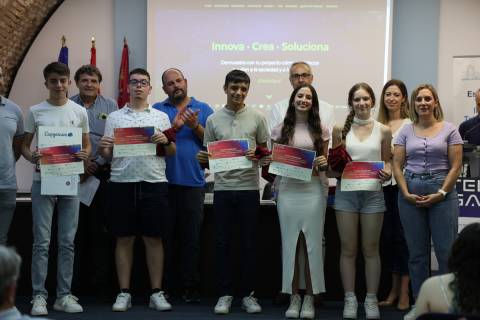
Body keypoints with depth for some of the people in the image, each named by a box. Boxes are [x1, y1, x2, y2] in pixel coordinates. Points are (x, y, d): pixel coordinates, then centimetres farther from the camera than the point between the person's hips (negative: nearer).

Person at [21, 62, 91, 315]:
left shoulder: (79, 112, 6)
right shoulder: (35, 112, 3)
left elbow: (87, 145, 13)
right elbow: (24, 145, 8)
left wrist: (84, 155, -10)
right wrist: (31, 157, -14)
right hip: (43, 181, -2)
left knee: (67, 242, 6)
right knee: (42, 242, -2)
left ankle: (64, 295, 13)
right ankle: (39, 296, 4)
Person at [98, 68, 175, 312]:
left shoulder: (161, 117, 12)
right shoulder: (114, 118, 12)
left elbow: (172, 152, 10)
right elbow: (107, 155, 9)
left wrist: (166, 141, -11)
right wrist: (102, 148, -12)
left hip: (154, 183, 0)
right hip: (122, 183, 0)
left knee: (154, 238, 2)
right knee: (124, 238, 4)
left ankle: (156, 293, 9)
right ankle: (124, 293, 11)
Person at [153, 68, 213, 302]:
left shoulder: (203, 109, 10)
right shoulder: (157, 110, 10)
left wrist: (195, 126, -11)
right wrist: (174, 127, -15)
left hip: (193, 181, 0)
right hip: (164, 181, 0)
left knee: (191, 237, 2)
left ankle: (190, 287, 7)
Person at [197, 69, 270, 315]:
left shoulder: (257, 118, 3)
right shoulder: (213, 120, 6)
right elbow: (208, 156, 10)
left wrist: (257, 155, -14)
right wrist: (203, 159, -12)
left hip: (249, 187, -1)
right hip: (223, 187, 1)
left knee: (249, 243, 4)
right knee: (222, 242, 3)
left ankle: (248, 294, 14)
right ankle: (225, 294, 12)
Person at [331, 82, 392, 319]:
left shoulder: (383, 131, 4)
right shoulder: (341, 129, 3)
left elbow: (387, 160, 11)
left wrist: (387, 173, -9)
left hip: (372, 193, 0)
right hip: (346, 192, 0)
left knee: (371, 249, 6)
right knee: (348, 249, 4)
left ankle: (371, 300, 14)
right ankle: (350, 298, 13)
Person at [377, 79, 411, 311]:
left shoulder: (410, 124, -2)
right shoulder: (378, 125, 12)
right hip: (383, 185, 5)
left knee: (402, 235, -3)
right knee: (387, 235, 8)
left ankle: (404, 292, 5)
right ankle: (394, 289, 19)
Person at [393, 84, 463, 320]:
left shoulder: (449, 130, 3)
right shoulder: (406, 131, 9)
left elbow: (456, 166, -2)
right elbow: (397, 165, 6)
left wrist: (440, 194, -11)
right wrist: (406, 193, -6)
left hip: (442, 192, -2)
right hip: (411, 192, 2)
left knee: (447, 251, -4)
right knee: (417, 252, 7)